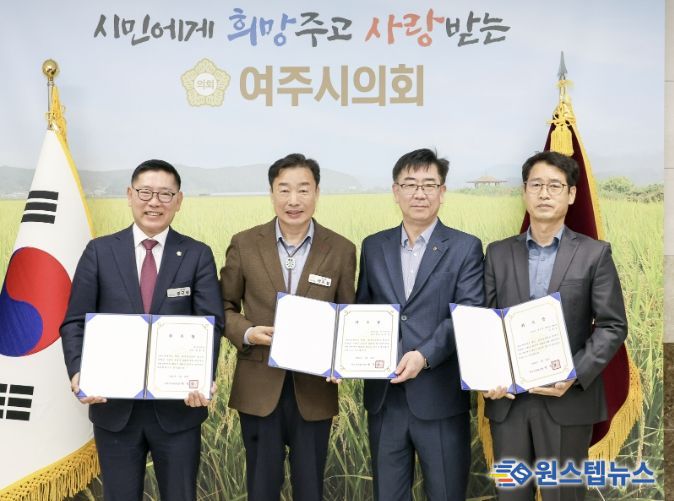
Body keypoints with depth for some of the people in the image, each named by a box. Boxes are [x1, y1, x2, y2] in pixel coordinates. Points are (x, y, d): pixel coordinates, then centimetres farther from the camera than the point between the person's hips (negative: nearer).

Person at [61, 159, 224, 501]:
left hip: (179, 405, 0)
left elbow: (212, 323, -7)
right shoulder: (100, 252, 2)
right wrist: (78, 372, -18)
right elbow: (75, 322, 1)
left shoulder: (198, 255, 1)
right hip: (113, 404, 1)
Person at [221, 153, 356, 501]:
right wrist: (247, 332, -13)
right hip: (260, 388, 0)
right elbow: (225, 306, 7)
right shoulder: (244, 244, -2)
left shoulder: (342, 250, -2)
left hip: (314, 389, 0)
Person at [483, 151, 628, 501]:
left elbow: (613, 326, -2)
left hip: (568, 399, -2)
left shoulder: (594, 253, 2)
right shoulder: (498, 253, 9)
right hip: (507, 398, 2)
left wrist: (575, 375, -15)